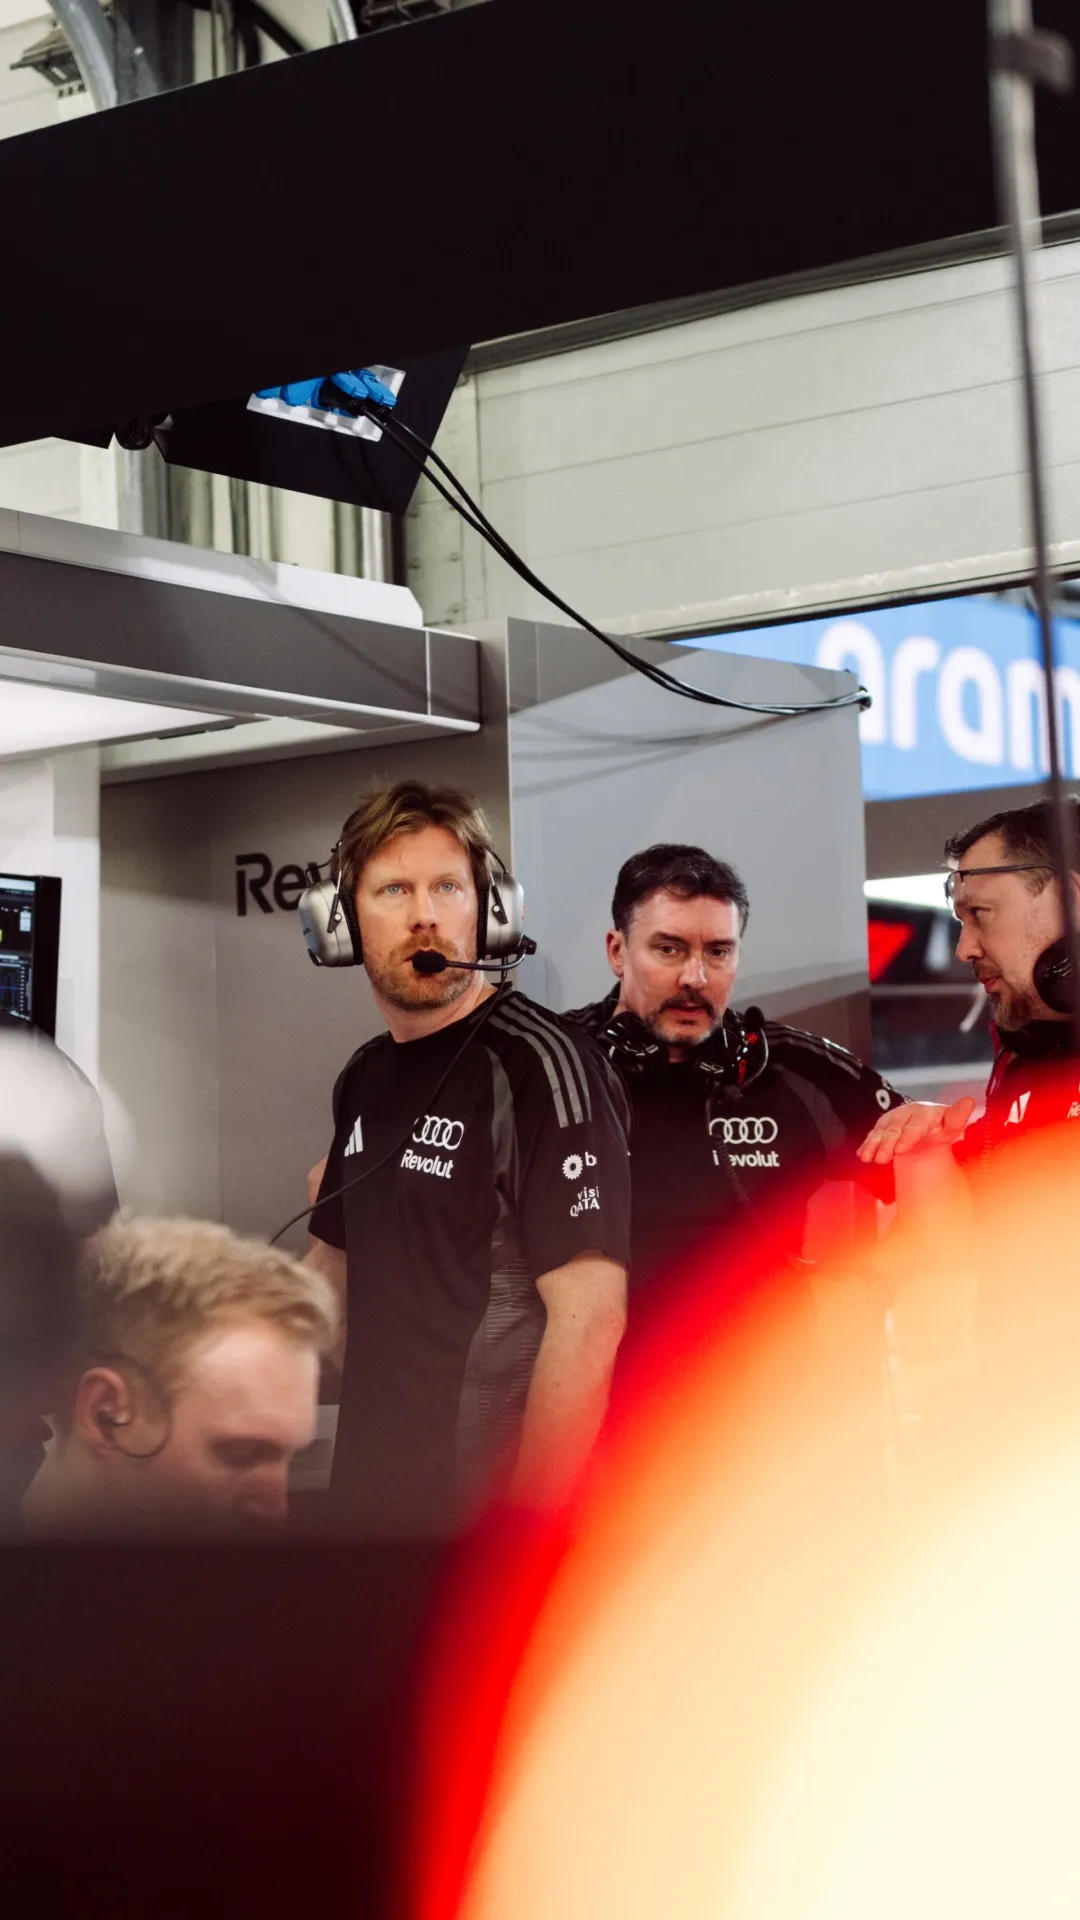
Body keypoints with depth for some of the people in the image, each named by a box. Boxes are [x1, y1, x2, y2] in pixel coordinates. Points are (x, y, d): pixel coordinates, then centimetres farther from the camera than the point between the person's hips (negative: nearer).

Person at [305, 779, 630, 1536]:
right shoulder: (363, 1077, 9)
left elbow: (590, 1315, -21)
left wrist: (527, 1524, -21)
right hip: (370, 1499, 8)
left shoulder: (537, 1061, -15)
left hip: (486, 1511, -7)